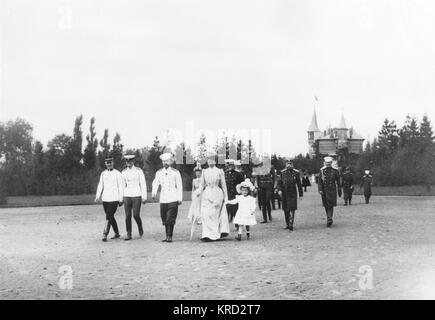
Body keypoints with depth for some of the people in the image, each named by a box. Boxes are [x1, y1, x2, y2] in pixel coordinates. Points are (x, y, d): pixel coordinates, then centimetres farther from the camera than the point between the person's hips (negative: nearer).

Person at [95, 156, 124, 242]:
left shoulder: (117, 174, -4)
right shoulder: (103, 174, 11)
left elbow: (121, 187, -4)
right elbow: (100, 186, 10)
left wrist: (121, 199, -6)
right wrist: (97, 197, -1)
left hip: (114, 199, -5)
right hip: (105, 199, 6)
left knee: (109, 217, -13)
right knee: (111, 217, 13)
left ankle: (105, 235, -13)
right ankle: (117, 233, 26)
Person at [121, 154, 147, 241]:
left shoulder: (139, 171, -3)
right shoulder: (124, 172, 8)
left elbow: (143, 184, -3)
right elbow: (123, 185, 15)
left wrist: (144, 197, -7)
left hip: (137, 195, -3)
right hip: (127, 196, 3)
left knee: (136, 215, -9)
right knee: (127, 216, -2)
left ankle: (140, 227, 21)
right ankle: (129, 234, 4)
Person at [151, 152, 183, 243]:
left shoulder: (175, 172, 1)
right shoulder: (159, 173, 10)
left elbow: (179, 186, 2)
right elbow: (155, 183, 2)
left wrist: (180, 198, 0)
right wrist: (154, 192, -17)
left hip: (173, 199, -4)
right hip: (163, 199, 4)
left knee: (170, 219, -10)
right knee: (164, 219, 5)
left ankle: (170, 237, -6)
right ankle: (167, 237, 13)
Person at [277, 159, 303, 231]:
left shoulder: (296, 172, 1)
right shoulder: (282, 172, 5)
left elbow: (299, 184, 5)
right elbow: (279, 183, 5)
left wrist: (301, 194, 5)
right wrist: (279, 190, -14)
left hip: (293, 193, -2)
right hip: (284, 194, 2)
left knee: (292, 209, -10)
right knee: (285, 209, 9)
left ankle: (291, 225, -10)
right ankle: (287, 224, 23)